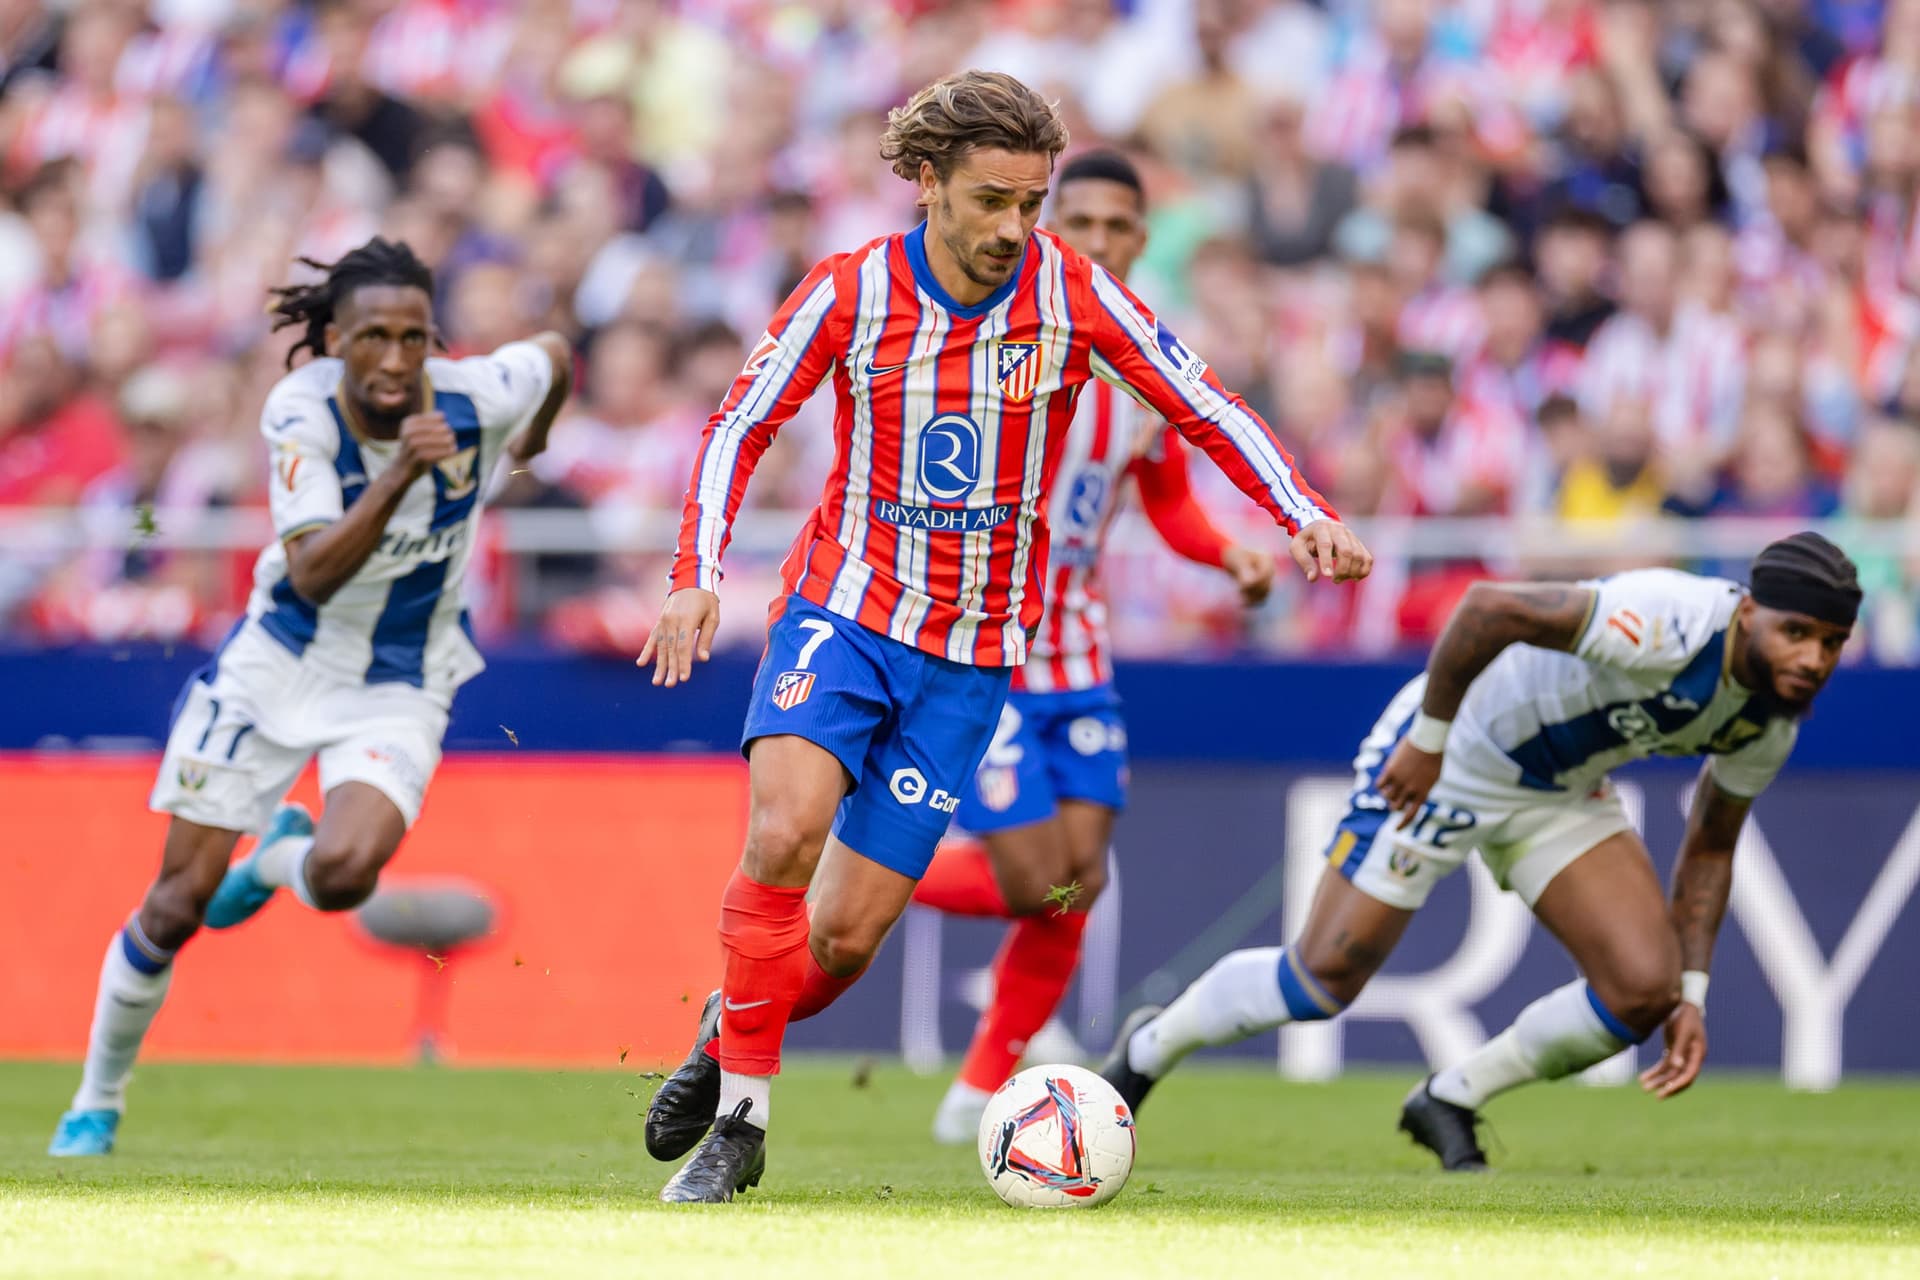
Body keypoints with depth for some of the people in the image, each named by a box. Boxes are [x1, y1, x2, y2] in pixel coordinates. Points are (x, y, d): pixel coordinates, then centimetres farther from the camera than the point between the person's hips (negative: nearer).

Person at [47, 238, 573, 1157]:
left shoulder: (476, 400, -19)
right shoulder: (300, 413, -21)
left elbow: (555, 356, 5)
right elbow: (313, 574, -32)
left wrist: (530, 448, 25)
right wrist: (400, 477, -44)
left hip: (399, 690, 0)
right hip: (278, 666, 0)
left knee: (341, 875, -28)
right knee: (176, 906, 1)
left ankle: (280, 855, 11)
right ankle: (97, 1102, 24)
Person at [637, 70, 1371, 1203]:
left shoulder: (1073, 294, -8)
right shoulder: (851, 293, -8)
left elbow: (1206, 406, -3)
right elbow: (743, 424, 2)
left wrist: (1305, 516, -18)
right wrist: (699, 577, -10)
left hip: (970, 660, 1)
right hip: (843, 612, -1)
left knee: (850, 931, -3)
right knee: (786, 829, -27)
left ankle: (728, 1037, 29)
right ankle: (739, 1119, -15)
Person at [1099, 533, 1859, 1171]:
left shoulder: (1770, 725, -9)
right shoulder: (1671, 626, -36)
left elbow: (1710, 847, 8)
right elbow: (1489, 607, -37)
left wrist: (1690, 992, 2)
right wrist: (1427, 741, -29)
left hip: (1560, 792, 7)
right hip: (1448, 759, -7)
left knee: (1643, 990, -10)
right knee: (1325, 979, -3)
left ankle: (1449, 1104, 11)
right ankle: (1150, 1049, 25)